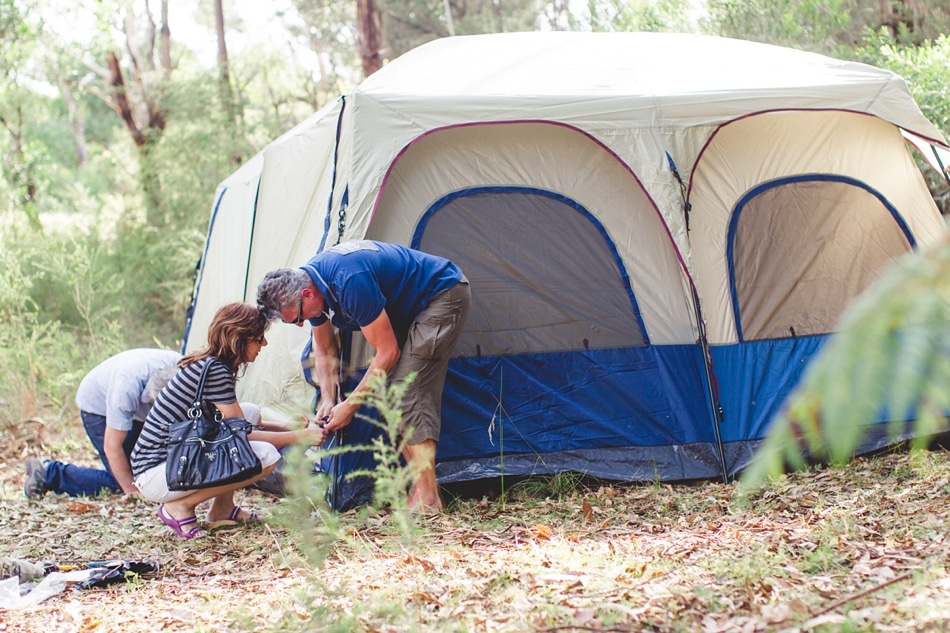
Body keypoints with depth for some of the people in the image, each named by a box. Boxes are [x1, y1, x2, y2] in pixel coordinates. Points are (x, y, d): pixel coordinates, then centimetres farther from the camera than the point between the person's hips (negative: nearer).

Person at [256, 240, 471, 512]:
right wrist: (328, 399, -4)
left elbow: (388, 352, -27)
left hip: (445, 294, -10)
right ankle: (423, 487, 6)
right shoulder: (311, 284, -7)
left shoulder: (351, 282, -36)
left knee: (407, 391, -18)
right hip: (410, 309, 10)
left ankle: (426, 499, -19)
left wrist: (349, 405, -21)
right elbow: (325, 350, 10)